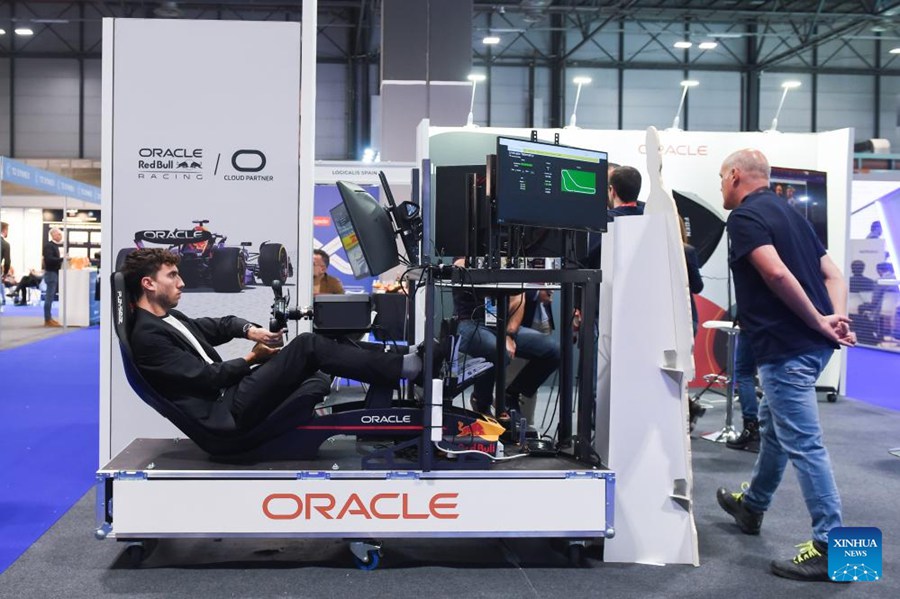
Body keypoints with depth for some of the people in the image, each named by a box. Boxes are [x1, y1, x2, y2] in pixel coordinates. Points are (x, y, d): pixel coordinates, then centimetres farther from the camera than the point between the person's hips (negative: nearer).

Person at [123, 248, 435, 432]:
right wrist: (252, 358, -2)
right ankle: (404, 366, -14)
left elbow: (220, 325, 24)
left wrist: (250, 330, 1)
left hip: (227, 394, 10)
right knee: (307, 346, -17)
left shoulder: (169, 318, 17)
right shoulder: (147, 337, -13)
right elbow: (207, 377, -16)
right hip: (225, 413, -10)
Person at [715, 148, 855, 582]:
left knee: (803, 445, -6)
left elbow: (776, 273, -26)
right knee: (773, 425, 25)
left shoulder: (745, 216, -11)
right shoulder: (787, 213, 18)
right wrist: (837, 319, -1)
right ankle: (752, 506, 42)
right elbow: (832, 274, 13)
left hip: (787, 347, -10)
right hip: (812, 344, 10)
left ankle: (831, 546, -1)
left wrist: (818, 322, -17)